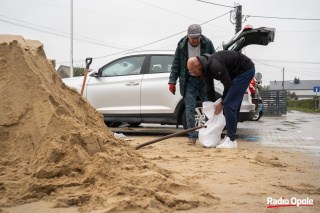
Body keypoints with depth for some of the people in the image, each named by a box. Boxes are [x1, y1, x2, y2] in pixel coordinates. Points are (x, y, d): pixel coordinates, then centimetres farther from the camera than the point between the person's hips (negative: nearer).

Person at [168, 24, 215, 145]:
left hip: (204, 80, 1)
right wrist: (172, 81, -3)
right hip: (188, 80, -1)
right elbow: (175, 65, 2)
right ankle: (192, 137, 1)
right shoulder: (182, 46, -4)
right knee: (190, 109, -5)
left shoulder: (207, 43, -3)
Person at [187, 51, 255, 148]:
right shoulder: (205, 68, 1)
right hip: (237, 72, 10)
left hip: (246, 70, -10)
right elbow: (209, 90, 9)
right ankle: (230, 136, 16)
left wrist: (222, 103, -7)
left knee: (229, 103, -14)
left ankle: (231, 141, -11)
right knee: (234, 104, 10)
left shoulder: (214, 66, -29)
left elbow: (227, 84, -19)